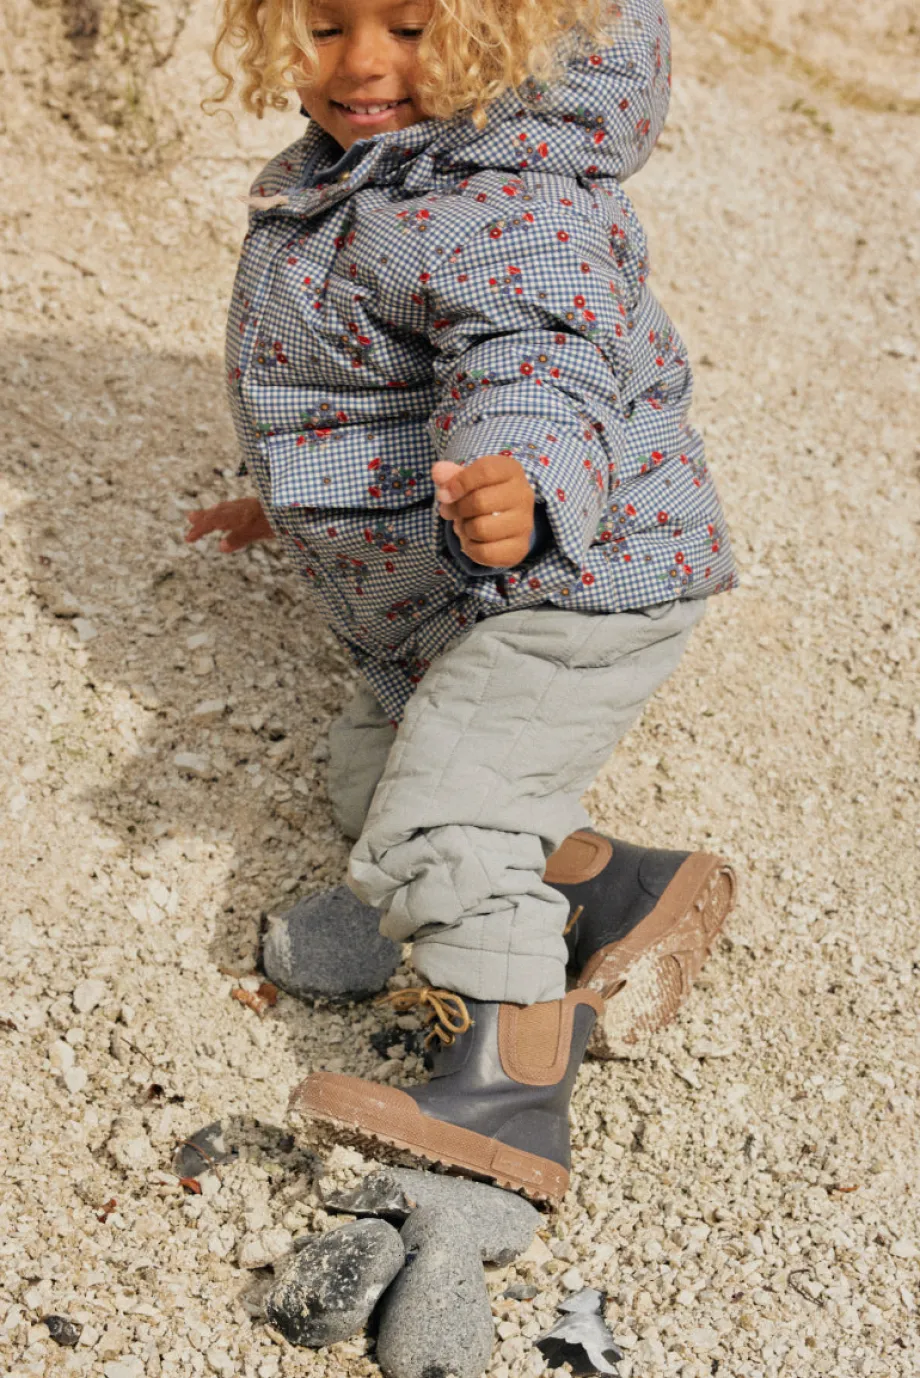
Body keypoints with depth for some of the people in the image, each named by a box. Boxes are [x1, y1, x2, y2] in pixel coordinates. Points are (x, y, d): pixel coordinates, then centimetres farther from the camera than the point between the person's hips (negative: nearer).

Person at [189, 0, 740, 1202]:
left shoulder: (506, 203, -25)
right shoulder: (348, 170, 7)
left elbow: (531, 373, -40)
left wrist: (525, 491, -62)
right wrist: (297, 497, 29)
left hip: (569, 580, -11)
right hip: (443, 611, 11)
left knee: (442, 821, -20)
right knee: (380, 775, 23)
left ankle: (507, 1094, -13)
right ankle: (630, 891, 29)